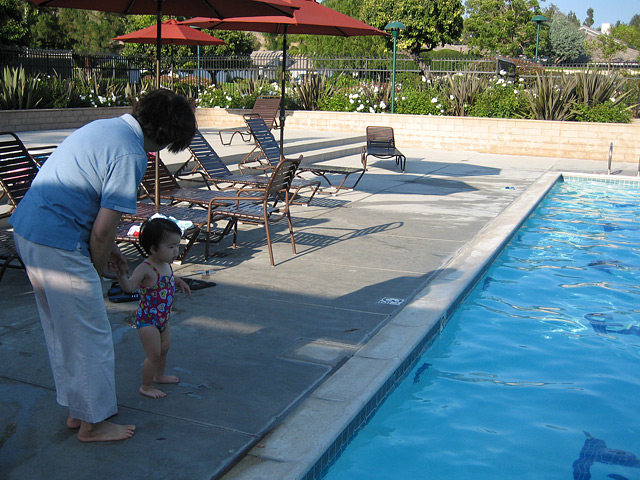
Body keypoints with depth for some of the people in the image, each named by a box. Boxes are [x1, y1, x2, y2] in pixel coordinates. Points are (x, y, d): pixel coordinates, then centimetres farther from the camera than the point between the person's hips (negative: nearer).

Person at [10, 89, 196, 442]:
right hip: (58, 244, -10)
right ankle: (93, 423, 19)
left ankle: (77, 410, 34)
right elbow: (103, 230, -18)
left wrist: (107, 247, 22)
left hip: (26, 228, 10)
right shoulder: (131, 155, -17)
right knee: (90, 336, 4)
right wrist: (98, 268, 1)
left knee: (62, 331, 20)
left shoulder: (105, 126, 12)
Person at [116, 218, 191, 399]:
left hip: (162, 318, 9)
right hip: (147, 319, -9)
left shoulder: (166, 265, 1)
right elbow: (129, 286, -40)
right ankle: (146, 386, 18)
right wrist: (122, 274, -57)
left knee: (164, 348, 24)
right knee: (154, 354, -1)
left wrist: (178, 281, 10)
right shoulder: (146, 269, -27)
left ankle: (159, 375, 47)